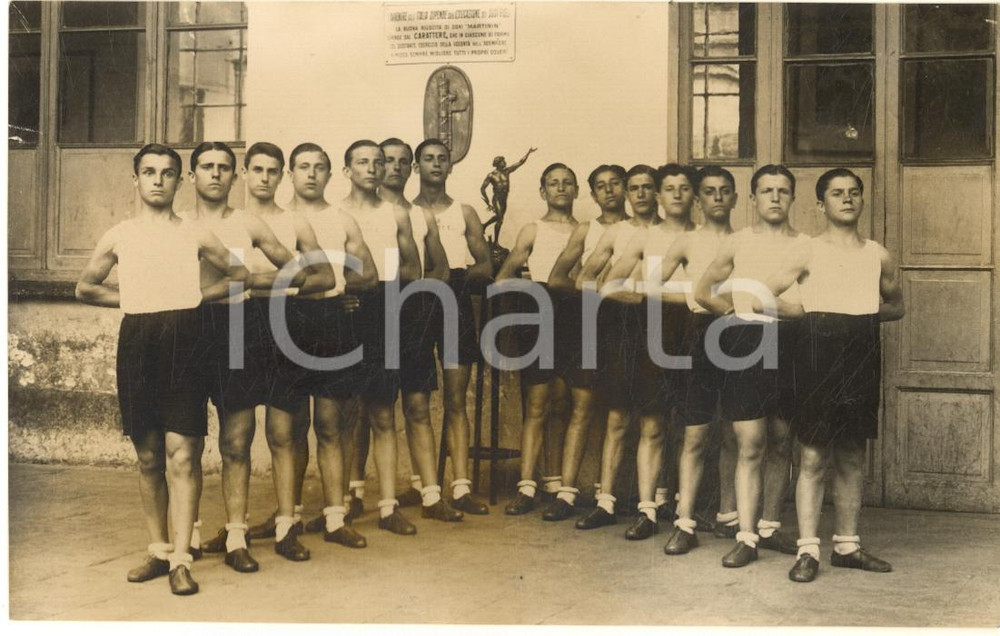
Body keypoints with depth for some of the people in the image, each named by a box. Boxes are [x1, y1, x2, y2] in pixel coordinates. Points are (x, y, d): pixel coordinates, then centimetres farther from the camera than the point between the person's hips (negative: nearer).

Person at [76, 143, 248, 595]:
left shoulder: (195, 235, 8)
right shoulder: (118, 236, 12)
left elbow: (239, 276, 17)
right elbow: (85, 288, 22)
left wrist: (197, 296, 6)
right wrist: (131, 299, 11)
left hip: (184, 343, -2)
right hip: (136, 343, 2)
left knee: (182, 453, -9)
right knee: (148, 456, 8)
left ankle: (180, 559, -7)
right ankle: (158, 550, 19)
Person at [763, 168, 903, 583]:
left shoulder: (879, 256, 10)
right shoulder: (808, 253, -1)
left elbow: (896, 307, 23)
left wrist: (863, 313, 4)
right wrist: (810, 311, -1)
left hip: (862, 357, 4)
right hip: (818, 351, -4)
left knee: (853, 455, 10)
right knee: (814, 456, -3)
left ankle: (847, 545, 20)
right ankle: (808, 551, 2)